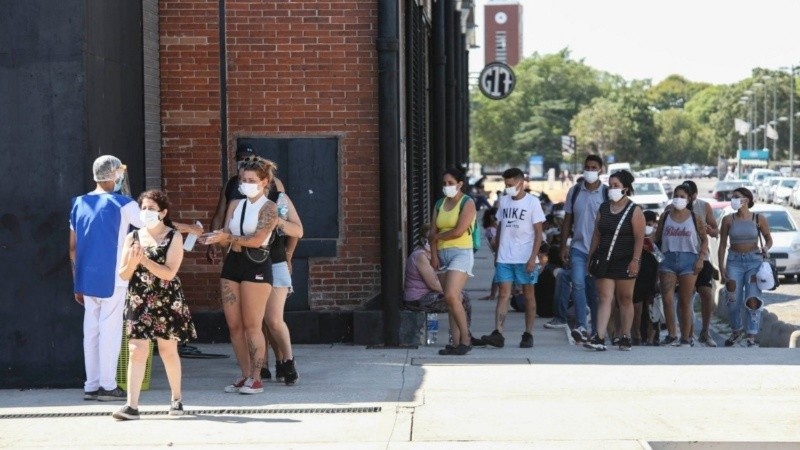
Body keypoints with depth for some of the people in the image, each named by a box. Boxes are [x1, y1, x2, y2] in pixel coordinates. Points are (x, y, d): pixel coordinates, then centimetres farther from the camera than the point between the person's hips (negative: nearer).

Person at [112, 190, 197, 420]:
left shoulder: (173, 237, -2)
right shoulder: (133, 237, 6)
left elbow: (169, 273, -12)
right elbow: (123, 275, 5)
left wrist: (143, 260, -18)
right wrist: (132, 263, -16)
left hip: (166, 301, -2)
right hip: (139, 301, 2)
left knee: (168, 350, 8)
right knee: (137, 350, -7)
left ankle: (176, 398, 27)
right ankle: (132, 405, -10)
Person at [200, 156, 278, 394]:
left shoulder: (268, 208, -4)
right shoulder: (235, 205, 14)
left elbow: (257, 239, -16)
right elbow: (226, 235, 7)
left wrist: (228, 237, -22)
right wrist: (212, 237, -14)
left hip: (256, 265, -6)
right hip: (232, 263, 6)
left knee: (252, 325, -5)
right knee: (234, 325, 5)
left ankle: (256, 378, 0)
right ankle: (245, 375, 14)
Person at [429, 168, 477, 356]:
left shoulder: (467, 203, -4)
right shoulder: (439, 204, 15)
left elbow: (458, 231, -14)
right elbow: (433, 232, 10)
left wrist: (438, 236, -1)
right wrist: (434, 255, -3)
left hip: (461, 253, -7)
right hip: (442, 254, 7)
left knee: (451, 296, -20)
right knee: (451, 301, 3)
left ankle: (465, 339, -11)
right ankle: (456, 342, 3)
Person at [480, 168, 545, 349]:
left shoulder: (532, 202, -3)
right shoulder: (503, 201, 10)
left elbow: (538, 233, -5)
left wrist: (533, 258, -13)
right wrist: (496, 253, 13)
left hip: (525, 259, -3)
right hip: (504, 258, 3)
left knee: (528, 295, 5)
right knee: (503, 294, -5)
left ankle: (528, 334, 11)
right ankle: (498, 333, -14)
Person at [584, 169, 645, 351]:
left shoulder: (634, 211, -3)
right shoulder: (603, 208, 11)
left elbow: (639, 238, -9)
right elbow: (597, 235, 13)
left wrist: (635, 260, -16)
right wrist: (591, 257, 9)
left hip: (624, 261, -3)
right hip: (604, 260, 3)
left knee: (625, 299, 5)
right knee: (605, 298, -5)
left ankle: (625, 338, 13)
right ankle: (599, 338, -14)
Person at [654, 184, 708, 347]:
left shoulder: (695, 218, 4)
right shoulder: (665, 216, 8)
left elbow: (704, 239, 7)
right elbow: (657, 238, 10)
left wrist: (701, 259, -4)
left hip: (688, 259, -2)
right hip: (668, 259, 2)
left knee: (685, 302, 2)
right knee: (667, 299, -8)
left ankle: (686, 338, 9)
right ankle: (671, 335, 2)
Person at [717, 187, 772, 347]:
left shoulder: (758, 219, -2)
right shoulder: (728, 220, 2)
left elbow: (768, 238, 10)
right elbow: (722, 245, 5)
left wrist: (766, 248, -12)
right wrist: (721, 268, 0)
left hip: (754, 261, -2)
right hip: (734, 261, 2)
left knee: (753, 300, -10)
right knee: (733, 301, 4)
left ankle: (752, 337, -5)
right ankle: (736, 332, 27)